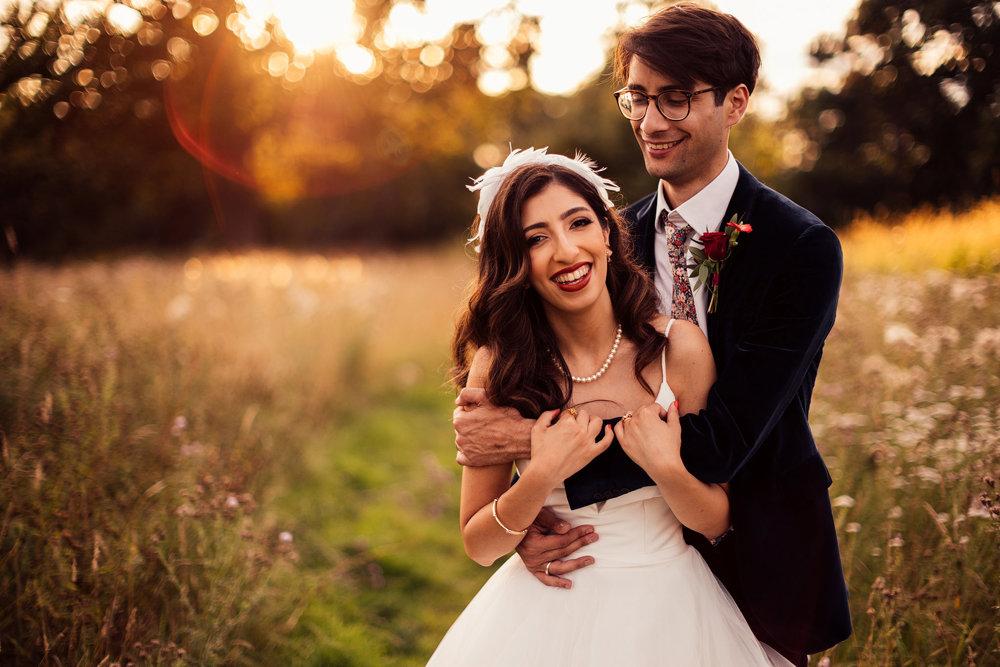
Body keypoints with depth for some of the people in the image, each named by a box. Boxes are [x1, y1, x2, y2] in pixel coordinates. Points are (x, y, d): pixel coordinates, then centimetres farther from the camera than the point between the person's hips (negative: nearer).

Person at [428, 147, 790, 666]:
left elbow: (716, 522, -5)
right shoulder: (497, 367, -12)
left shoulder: (679, 348, -11)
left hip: (666, 604, 1)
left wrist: (666, 468, -23)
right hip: (547, 615, 0)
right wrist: (543, 477, -23)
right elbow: (478, 545, -7)